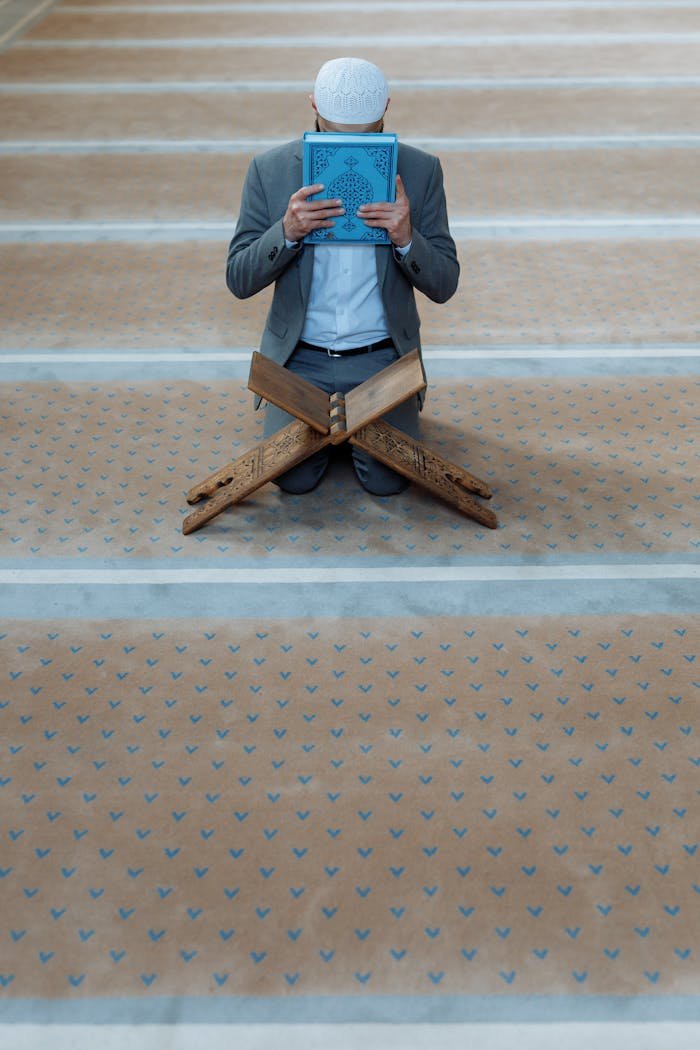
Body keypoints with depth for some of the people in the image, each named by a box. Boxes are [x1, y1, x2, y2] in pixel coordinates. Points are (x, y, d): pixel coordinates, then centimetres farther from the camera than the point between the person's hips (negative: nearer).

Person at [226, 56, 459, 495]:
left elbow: (444, 285, -5)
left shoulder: (420, 170, -6)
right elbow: (239, 280, -6)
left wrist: (406, 239, -26)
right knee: (293, 478, -11)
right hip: (299, 359, 0)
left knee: (387, 480, -11)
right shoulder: (270, 169, -6)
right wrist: (287, 232, -25)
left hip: (381, 358, 0)